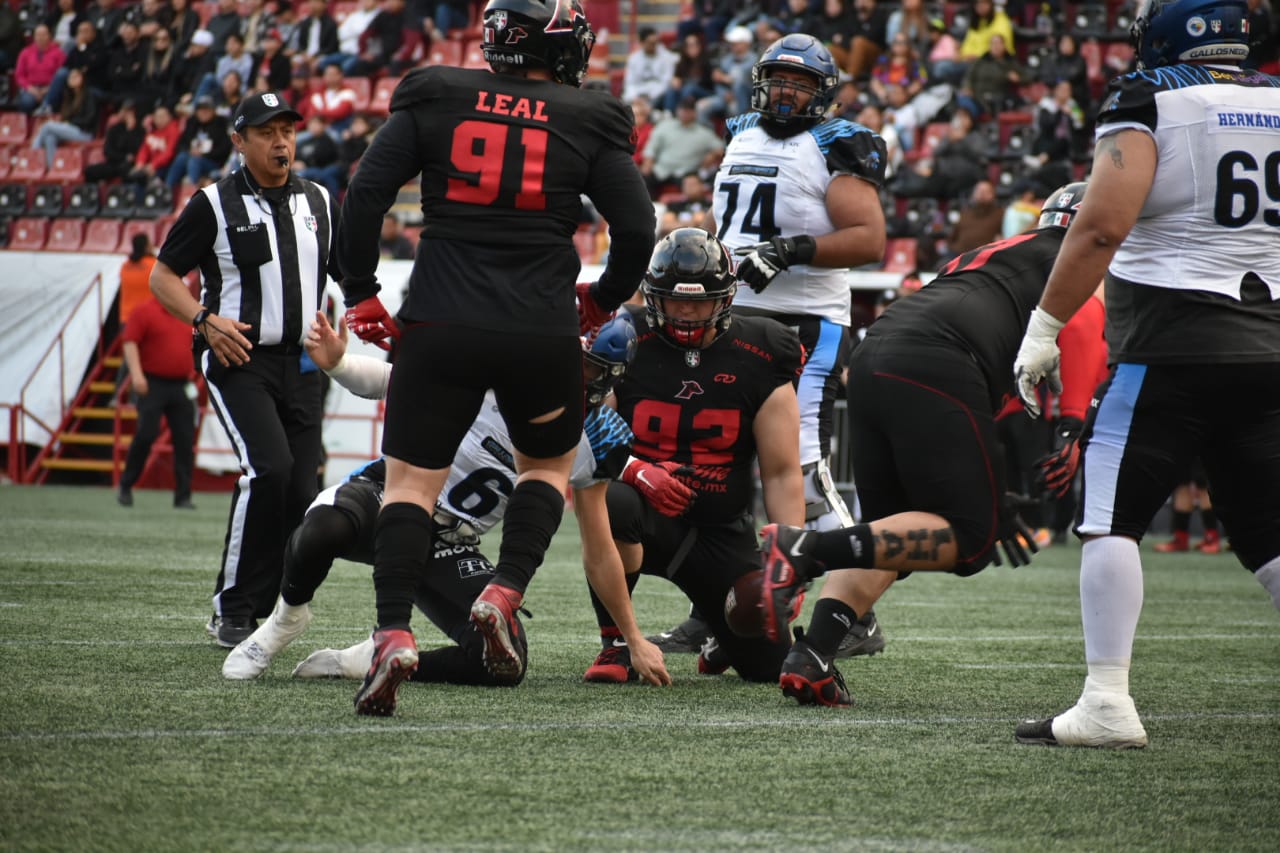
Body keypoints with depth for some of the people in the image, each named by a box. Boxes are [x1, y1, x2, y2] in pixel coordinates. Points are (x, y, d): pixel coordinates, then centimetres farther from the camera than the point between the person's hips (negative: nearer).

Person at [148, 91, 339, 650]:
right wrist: (206, 320, -14)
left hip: (302, 363, 5)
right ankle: (232, 609, -12)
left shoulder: (319, 203, 13)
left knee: (300, 493, -1)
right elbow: (163, 277, 2)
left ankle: (253, 609, 13)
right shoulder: (214, 204, -1)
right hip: (238, 358, -5)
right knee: (269, 468, -23)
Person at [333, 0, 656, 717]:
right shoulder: (587, 121, 4)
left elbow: (365, 196, 0)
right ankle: (504, 595, 3)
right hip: (543, 331, 0)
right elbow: (638, 230, 1)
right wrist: (601, 301, 19)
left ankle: (394, 632, -13)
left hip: (442, 326, 0)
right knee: (549, 465, 24)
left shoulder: (435, 99, 5)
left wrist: (361, 294, 11)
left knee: (411, 480, 6)